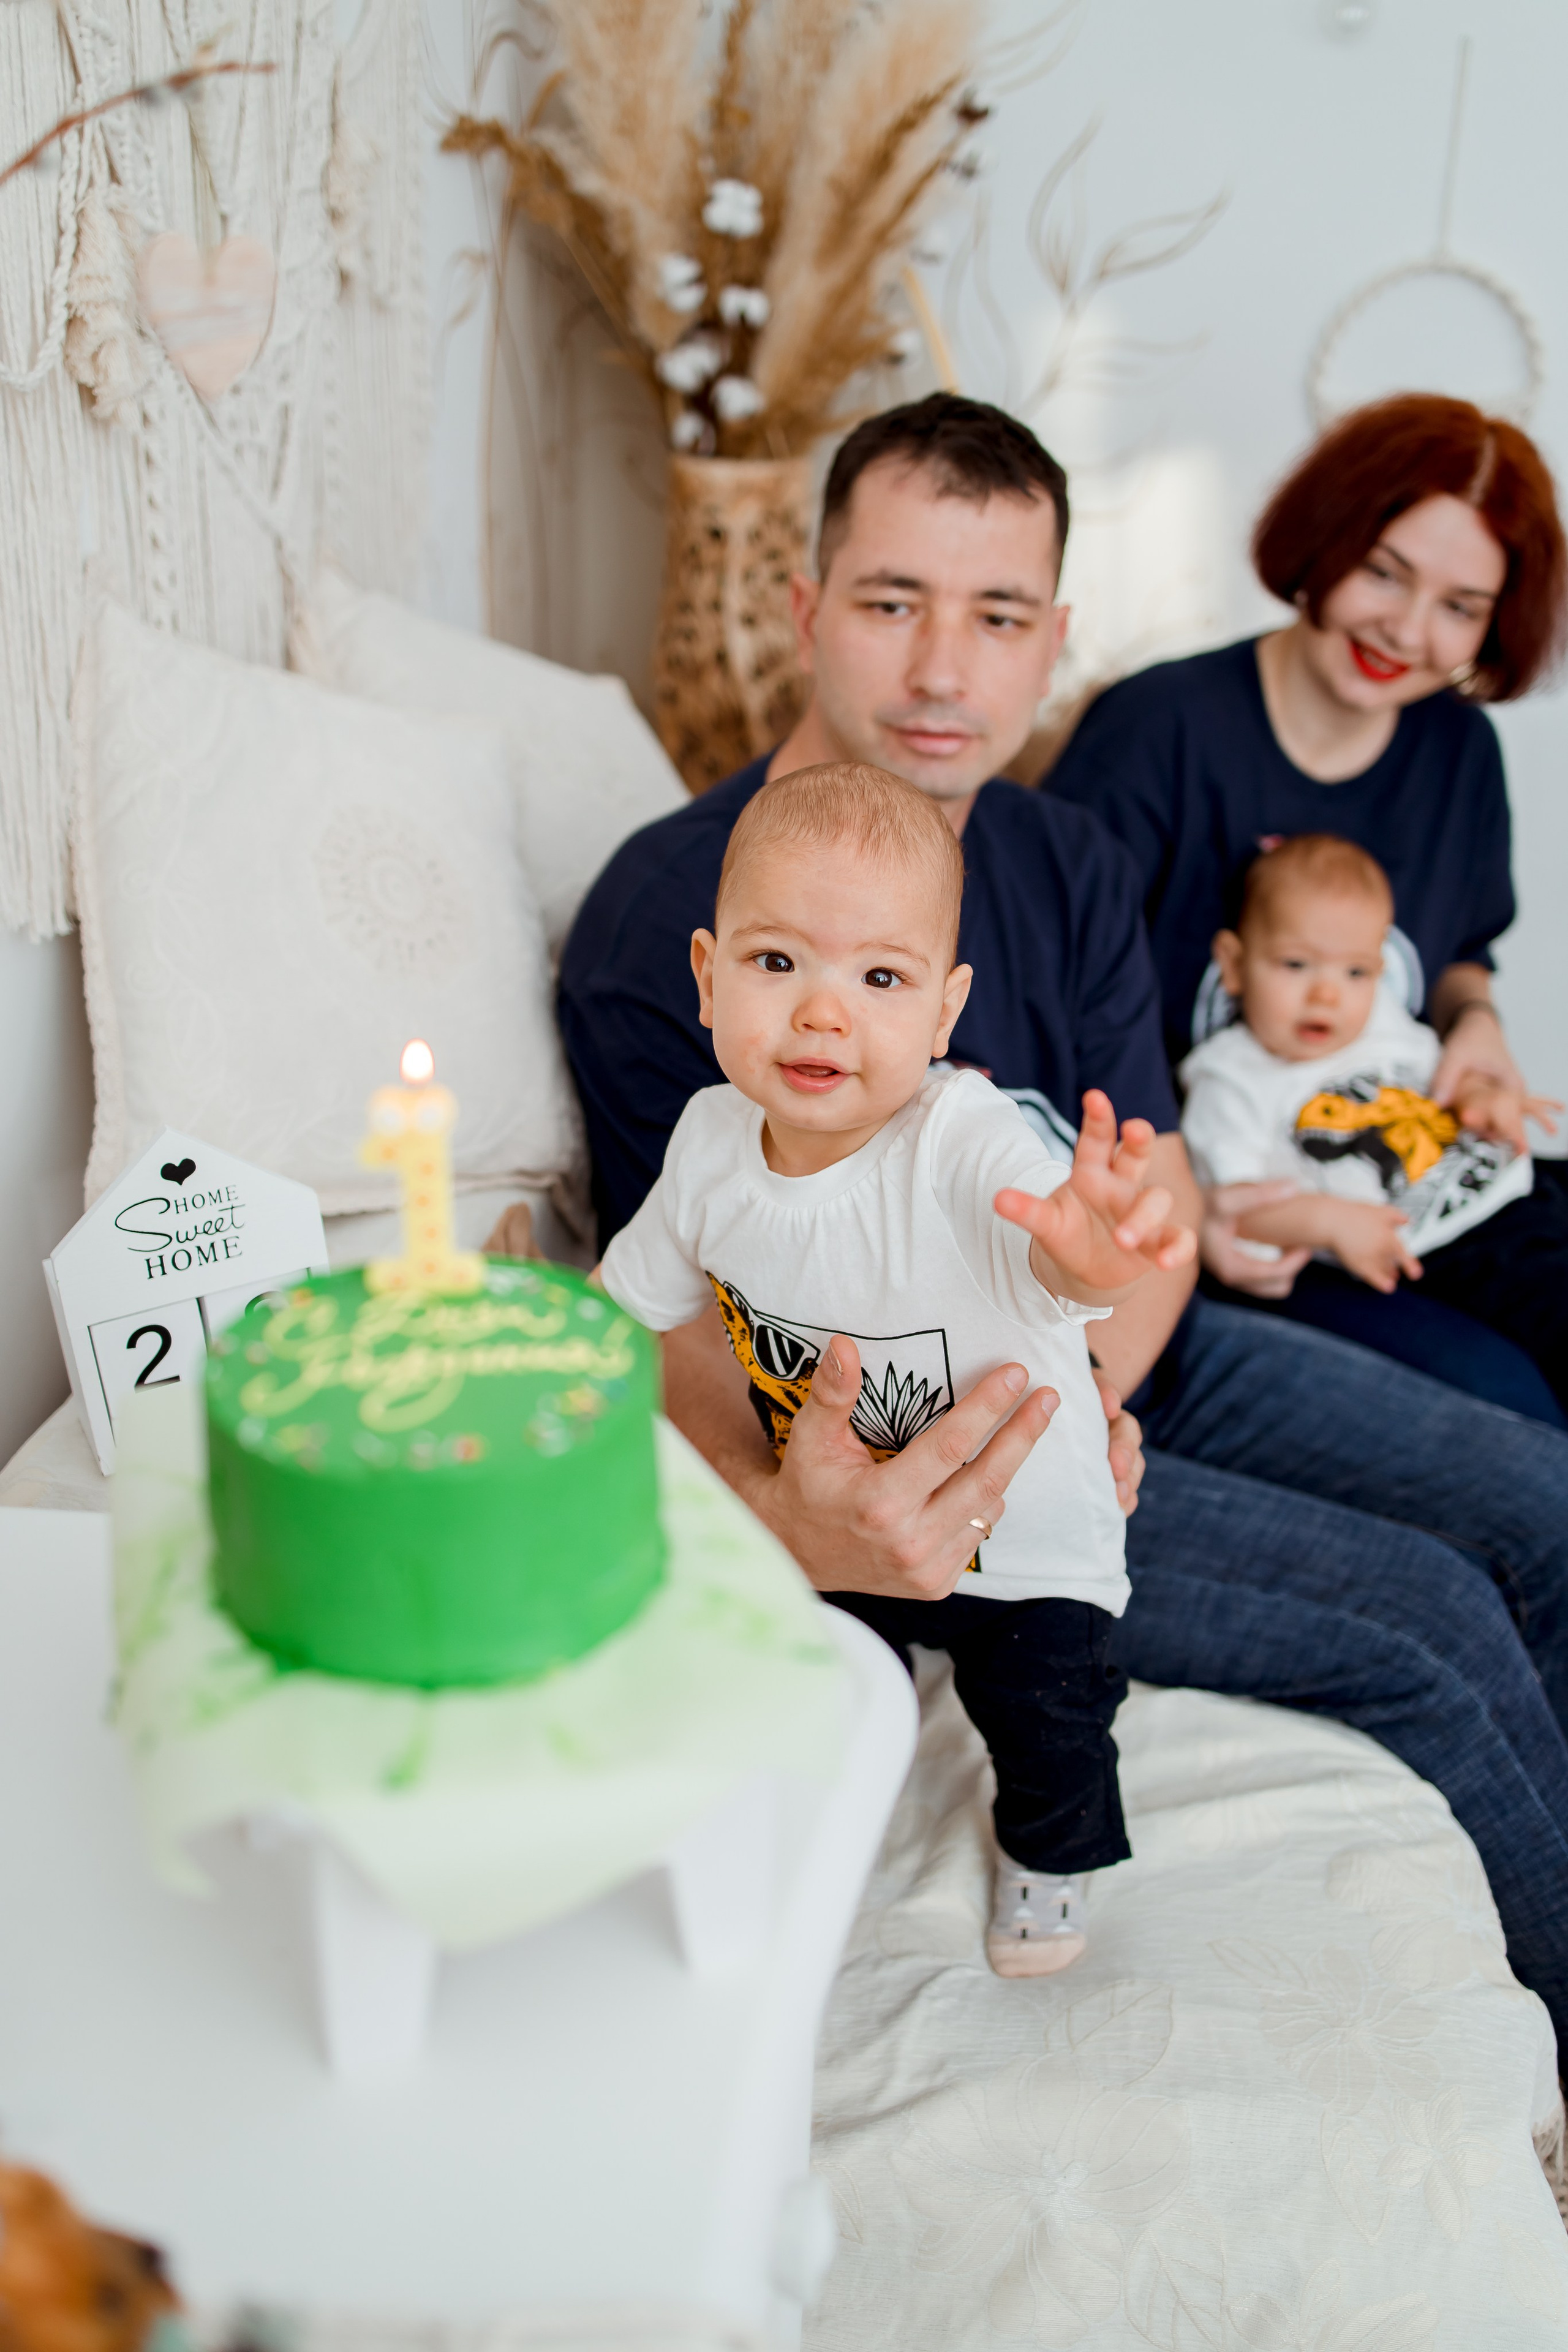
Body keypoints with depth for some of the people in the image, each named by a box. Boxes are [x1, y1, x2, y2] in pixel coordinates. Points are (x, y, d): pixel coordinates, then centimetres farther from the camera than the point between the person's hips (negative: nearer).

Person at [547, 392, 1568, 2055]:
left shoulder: (1067, 866, 4)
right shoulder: (665, 919, -17)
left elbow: (1155, 1193, 3)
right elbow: (687, 1331, -18)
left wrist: (1086, 1393, -18)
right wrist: (789, 1517, -41)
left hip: (1115, 1359, 7)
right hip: (910, 1468, -7)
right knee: (1428, 1624, -15)